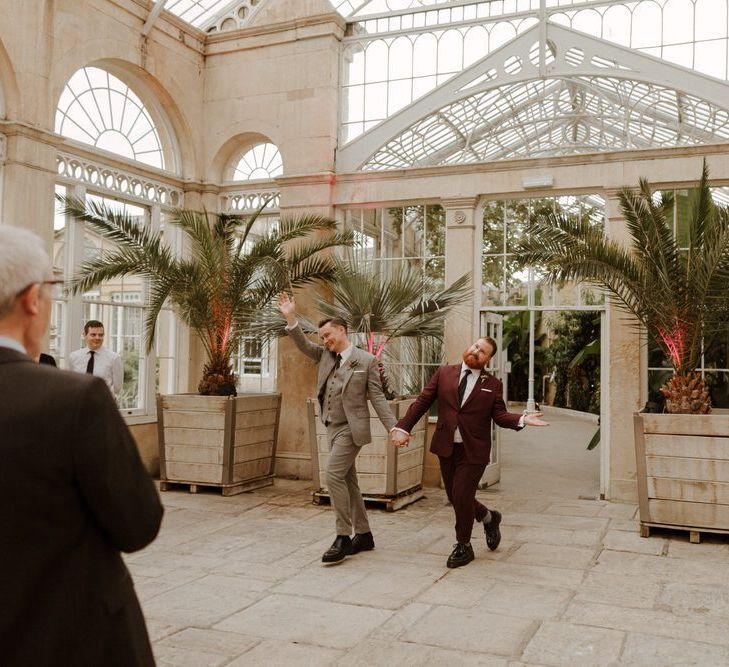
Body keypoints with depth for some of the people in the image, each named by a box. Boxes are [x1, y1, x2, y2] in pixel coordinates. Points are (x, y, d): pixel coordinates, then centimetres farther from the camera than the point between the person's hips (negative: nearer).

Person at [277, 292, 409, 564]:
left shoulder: (366, 360, -6)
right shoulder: (325, 355, 10)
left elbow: (377, 397, -7)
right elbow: (303, 345, 0)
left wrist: (394, 428, -13)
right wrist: (291, 318, -14)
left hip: (351, 428, -7)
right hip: (333, 427, 7)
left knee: (334, 475, -17)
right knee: (348, 481, 12)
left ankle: (343, 537, -10)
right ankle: (363, 534, 23)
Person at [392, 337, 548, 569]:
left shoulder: (493, 384, 2)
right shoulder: (444, 373, 4)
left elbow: (500, 416, -2)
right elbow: (423, 401, 2)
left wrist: (522, 420, -21)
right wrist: (403, 426, -5)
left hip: (473, 450, -3)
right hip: (446, 447, 3)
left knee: (461, 497, -5)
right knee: (454, 497, 11)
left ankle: (463, 547, 18)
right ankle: (488, 517, 41)